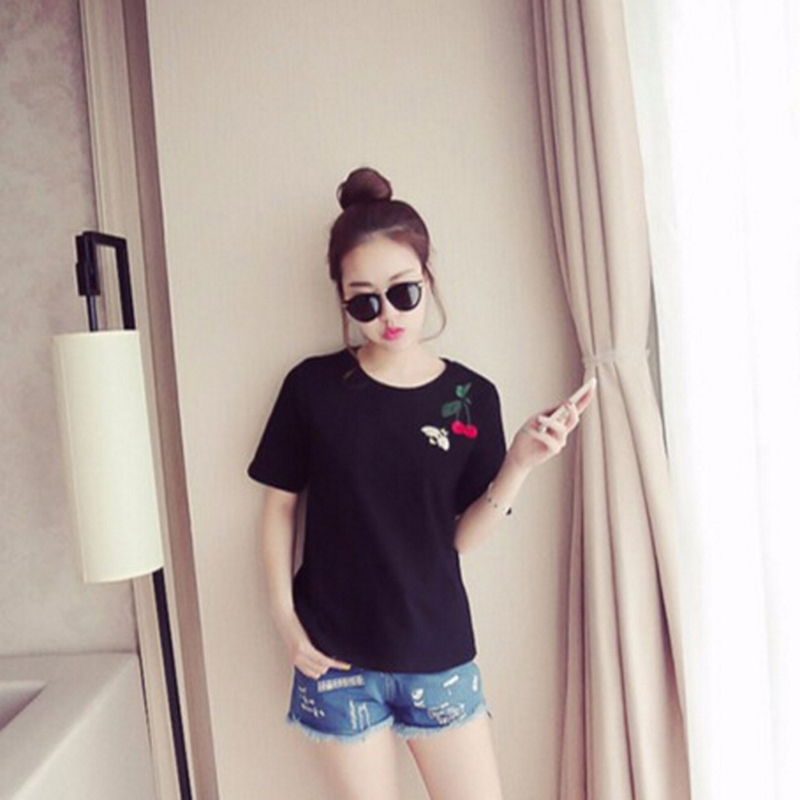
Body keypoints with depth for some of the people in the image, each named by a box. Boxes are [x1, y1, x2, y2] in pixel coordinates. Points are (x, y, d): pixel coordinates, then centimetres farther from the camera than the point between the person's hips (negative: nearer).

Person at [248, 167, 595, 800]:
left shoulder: (472, 397, -5)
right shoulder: (313, 386, -8)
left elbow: (464, 536, -3)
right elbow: (280, 505, 1)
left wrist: (521, 461, -17)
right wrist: (284, 617, -5)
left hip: (438, 652, 1)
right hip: (336, 655, -1)